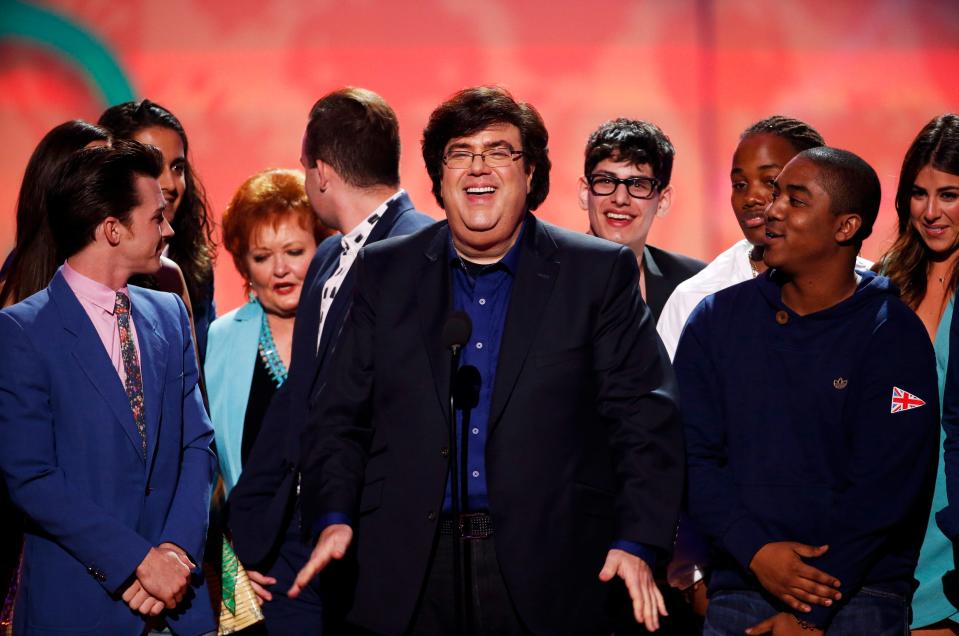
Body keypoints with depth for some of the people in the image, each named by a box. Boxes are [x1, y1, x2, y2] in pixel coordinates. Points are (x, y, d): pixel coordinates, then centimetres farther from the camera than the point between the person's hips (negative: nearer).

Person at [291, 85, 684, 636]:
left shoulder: (601, 273, 4)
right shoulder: (384, 272, 11)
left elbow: (645, 418, 0)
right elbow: (340, 415, 11)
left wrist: (637, 542, -11)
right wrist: (334, 518, -4)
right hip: (409, 577, 2)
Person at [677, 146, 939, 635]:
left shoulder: (893, 336, -4)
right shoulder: (716, 320, 6)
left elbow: (883, 487, -10)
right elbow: (693, 454, 1)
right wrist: (754, 550, -14)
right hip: (737, 590, 3)